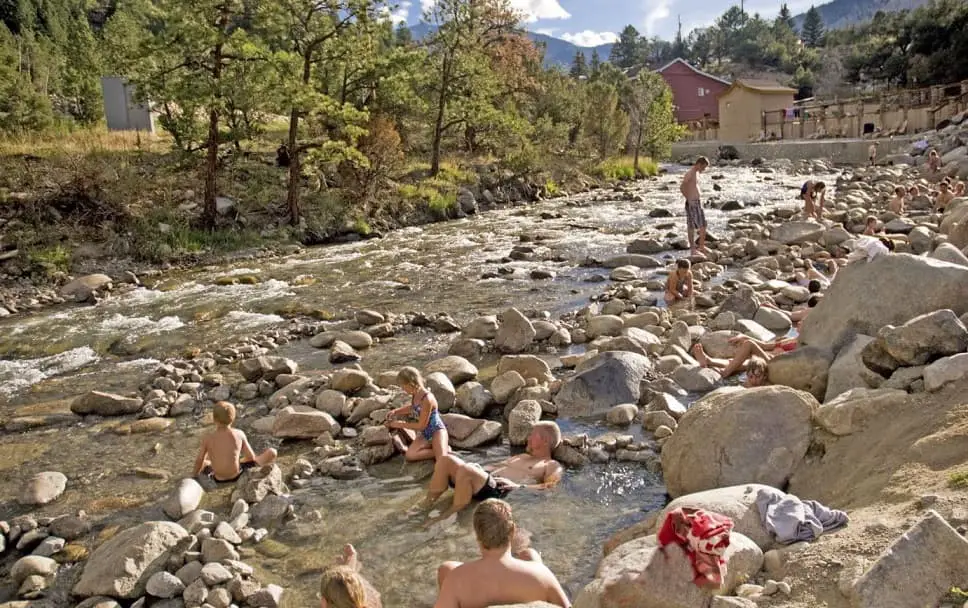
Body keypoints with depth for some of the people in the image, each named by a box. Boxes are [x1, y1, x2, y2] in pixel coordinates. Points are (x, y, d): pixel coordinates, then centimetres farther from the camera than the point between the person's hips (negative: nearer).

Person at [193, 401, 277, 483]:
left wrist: (195, 475, 20)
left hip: (218, 480, 3)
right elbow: (251, 457, -1)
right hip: (237, 476, -2)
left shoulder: (207, 438, -8)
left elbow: (199, 461, 1)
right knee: (272, 452, 11)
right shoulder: (239, 434, -8)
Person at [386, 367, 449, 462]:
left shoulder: (427, 399, -26)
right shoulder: (415, 395, -1)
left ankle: (445, 449, 1)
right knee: (409, 456, -20)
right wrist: (395, 411, 9)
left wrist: (400, 424, -10)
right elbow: (412, 408, 24)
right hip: (425, 434, 8)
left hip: (436, 431, -7)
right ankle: (433, 447, -3)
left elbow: (421, 426, -20)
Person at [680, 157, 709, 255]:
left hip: (698, 202, 9)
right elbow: (682, 188, -22)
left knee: (703, 225, 11)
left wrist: (699, 198, 16)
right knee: (691, 226, -3)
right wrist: (689, 199, -17)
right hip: (691, 203, -9)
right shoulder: (689, 174, -14)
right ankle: (692, 248, 2)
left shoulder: (697, 173, 15)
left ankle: (701, 246, 18)